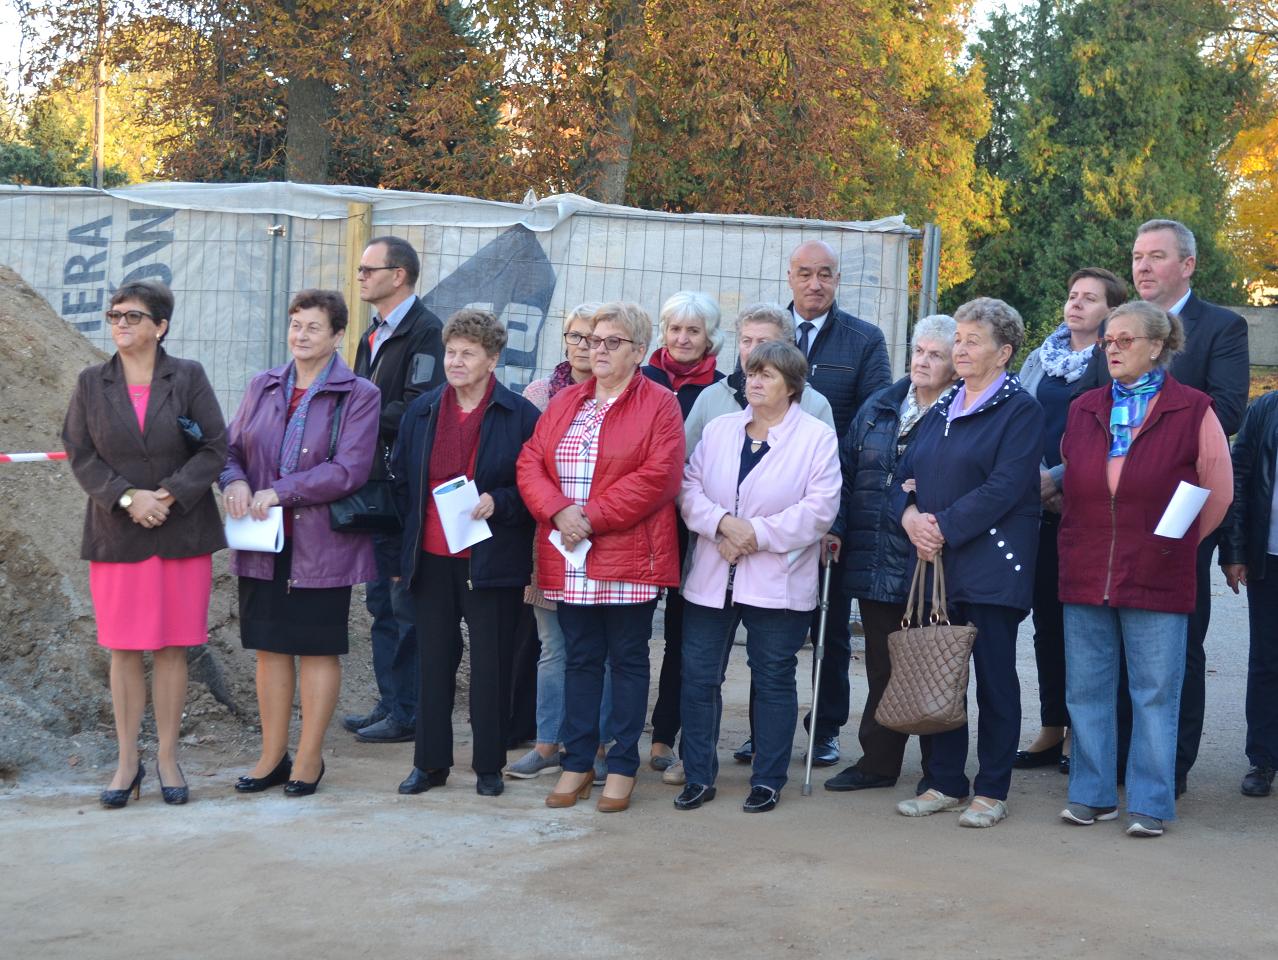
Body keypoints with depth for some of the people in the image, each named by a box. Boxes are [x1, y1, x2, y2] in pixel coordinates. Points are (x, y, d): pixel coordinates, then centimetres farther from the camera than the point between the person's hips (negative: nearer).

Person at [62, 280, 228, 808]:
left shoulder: (188, 377, 1)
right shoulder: (92, 383, 5)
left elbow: (215, 446, -4)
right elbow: (80, 455, 1)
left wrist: (169, 494, -15)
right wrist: (127, 498, -14)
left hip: (182, 533, -1)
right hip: (116, 536, 1)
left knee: (171, 648, 4)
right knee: (123, 650, 3)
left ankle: (167, 758, 14)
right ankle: (127, 761, 13)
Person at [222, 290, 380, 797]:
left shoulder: (359, 396, -6)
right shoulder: (262, 387, 9)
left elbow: (348, 470, -15)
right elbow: (231, 447, 13)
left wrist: (279, 491, -18)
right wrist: (234, 480, -10)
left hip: (322, 544, -4)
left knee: (318, 649, 5)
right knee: (270, 647, 10)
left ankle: (309, 758, 17)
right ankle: (273, 756, 21)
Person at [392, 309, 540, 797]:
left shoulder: (521, 415, -4)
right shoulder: (421, 412, 9)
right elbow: (401, 481, 15)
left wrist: (498, 503, -17)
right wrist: (408, 542, 10)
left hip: (492, 559, -3)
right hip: (432, 558, 4)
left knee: (491, 663, 4)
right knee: (433, 660, 9)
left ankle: (489, 766, 16)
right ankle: (430, 762, 20)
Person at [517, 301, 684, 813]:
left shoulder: (659, 405, -3)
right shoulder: (564, 402, 13)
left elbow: (657, 477, -14)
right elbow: (530, 463, 6)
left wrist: (593, 517, -16)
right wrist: (558, 511, -12)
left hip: (629, 557, -4)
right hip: (569, 559, 5)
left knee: (628, 659, 4)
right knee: (579, 658, 10)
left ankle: (623, 766, 12)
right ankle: (577, 762, 18)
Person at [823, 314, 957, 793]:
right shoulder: (879, 407, 12)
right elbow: (846, 469, 14)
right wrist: (836, 527, 6)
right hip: (875, 563, 5)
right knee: (881, 665, 14)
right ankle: (878, 760, 24)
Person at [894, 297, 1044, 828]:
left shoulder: (1020, 409, -5)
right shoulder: (941, 409, 16)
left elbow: (1005, 487, -15)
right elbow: (907, 471, 15)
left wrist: (944, 525, -15)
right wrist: (911, 515, -6)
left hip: (991, 564, -6)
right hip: (936, 563, 6)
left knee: (994, 677, 1)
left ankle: (992, 791, 9)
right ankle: (944, 782, 18)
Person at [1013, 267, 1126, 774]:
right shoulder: (1043, 357, 12)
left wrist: (1058, 478, -16)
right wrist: (1030, 477, -3)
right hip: (1038, 506, 5)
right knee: (1046, 616, 9)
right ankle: (1051, 731, 18)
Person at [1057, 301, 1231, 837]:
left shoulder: (1193, 411, -3)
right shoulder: (1084, 410, 10)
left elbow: (1218, 495, 4)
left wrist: (1173, 545, 8)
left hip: (1157, 581, -4)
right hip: (1085, 578, 4)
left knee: (1154, 694, 1)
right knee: (1086, 691, 8)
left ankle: (1150, 804, 9)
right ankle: (1093, 795, 19)